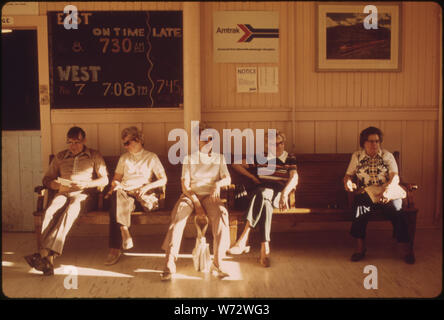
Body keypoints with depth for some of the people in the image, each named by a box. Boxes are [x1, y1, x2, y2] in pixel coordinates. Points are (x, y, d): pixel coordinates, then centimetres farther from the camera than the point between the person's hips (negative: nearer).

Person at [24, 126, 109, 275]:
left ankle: (45, 252, -46)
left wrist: (85, 184, -11)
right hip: (63, 193, 3)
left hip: (84, 194, -2)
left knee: (70, 211, -37)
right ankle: (48, 258, -43)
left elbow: (104, 180, 6)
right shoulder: (60, 157, 21)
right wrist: (59, 186, -4)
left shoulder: (95, 156, 13)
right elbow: (47, 179, 19)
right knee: (50, 212, -33)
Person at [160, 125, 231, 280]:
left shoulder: (219, 158, 18)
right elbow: (185, 185, 2)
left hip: (210, 196, 1)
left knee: (221, 213, -34)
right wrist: (196, 203, -13)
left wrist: (218, 183, -20)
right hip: (191, 195, 0)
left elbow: (228, 179, 5)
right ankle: (169, 265, -34)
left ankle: (217, 264, -33)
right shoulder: (189, 158, 13)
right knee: (178, 214, -34)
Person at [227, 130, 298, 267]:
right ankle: (265, 248, -47)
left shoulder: (290, 160, 15)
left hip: (278, 194, -2)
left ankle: (243, 240, -47)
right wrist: (252, 177, 6)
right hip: (262, 191, 2)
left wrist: (284, 193, -25)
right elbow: (236, 164, 20)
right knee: (265, 203, -38)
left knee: (261, 194, -38)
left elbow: (294, 178, -5)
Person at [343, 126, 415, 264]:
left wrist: (387, 189, -25)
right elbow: (348, 175, 13)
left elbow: (395, 177, -5)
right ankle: (360, 248, -18)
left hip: (387, 192, 0)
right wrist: (348, 182, -13)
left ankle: (407, 250, -16)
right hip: (365, 193, 0)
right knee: (359, 206, -32)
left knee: (397, 213, -28)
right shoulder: (356, 156, 11)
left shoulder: (387, 156, 7)